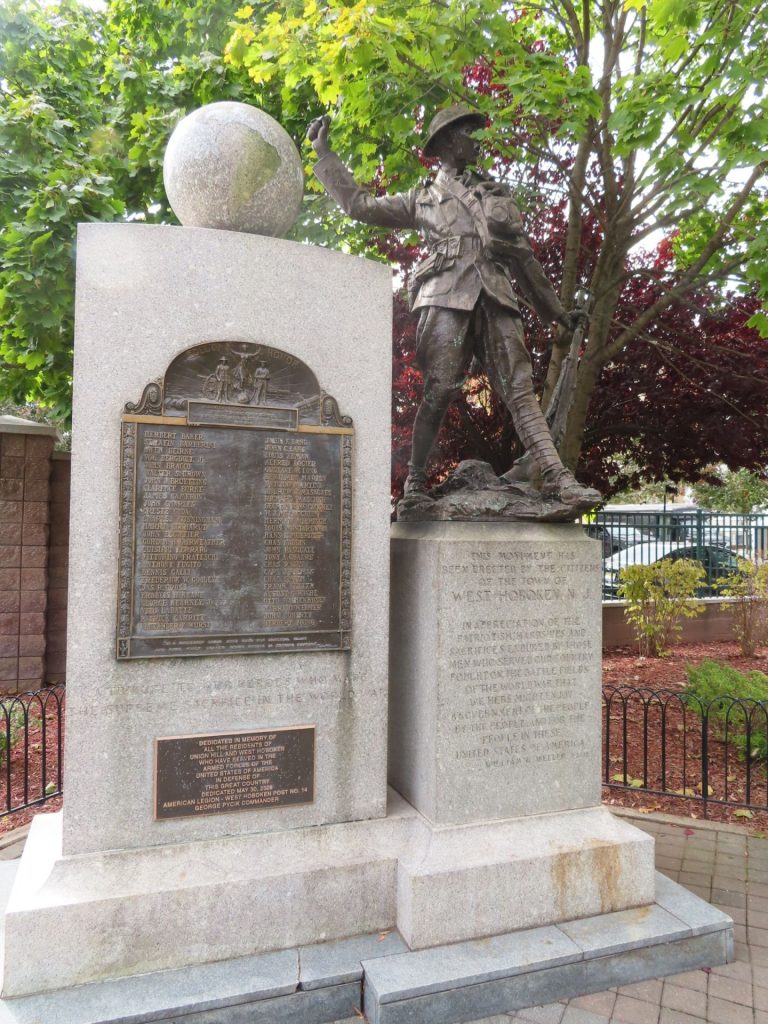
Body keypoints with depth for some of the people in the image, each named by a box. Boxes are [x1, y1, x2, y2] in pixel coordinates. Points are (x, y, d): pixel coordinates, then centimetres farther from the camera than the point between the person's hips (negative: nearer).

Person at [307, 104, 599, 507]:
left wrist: (555, 309, 27)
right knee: (438, 390, -14)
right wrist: (324, 154, 21)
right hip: (447, 299, -3)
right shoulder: (421, 199, 21)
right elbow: (359, 204, 21)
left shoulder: (497, 194, 29)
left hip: (495, 300, 3)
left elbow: (524, 256, 29)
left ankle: (556, 478, -16)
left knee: (520, 390, -8)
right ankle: (415, 481, -6)